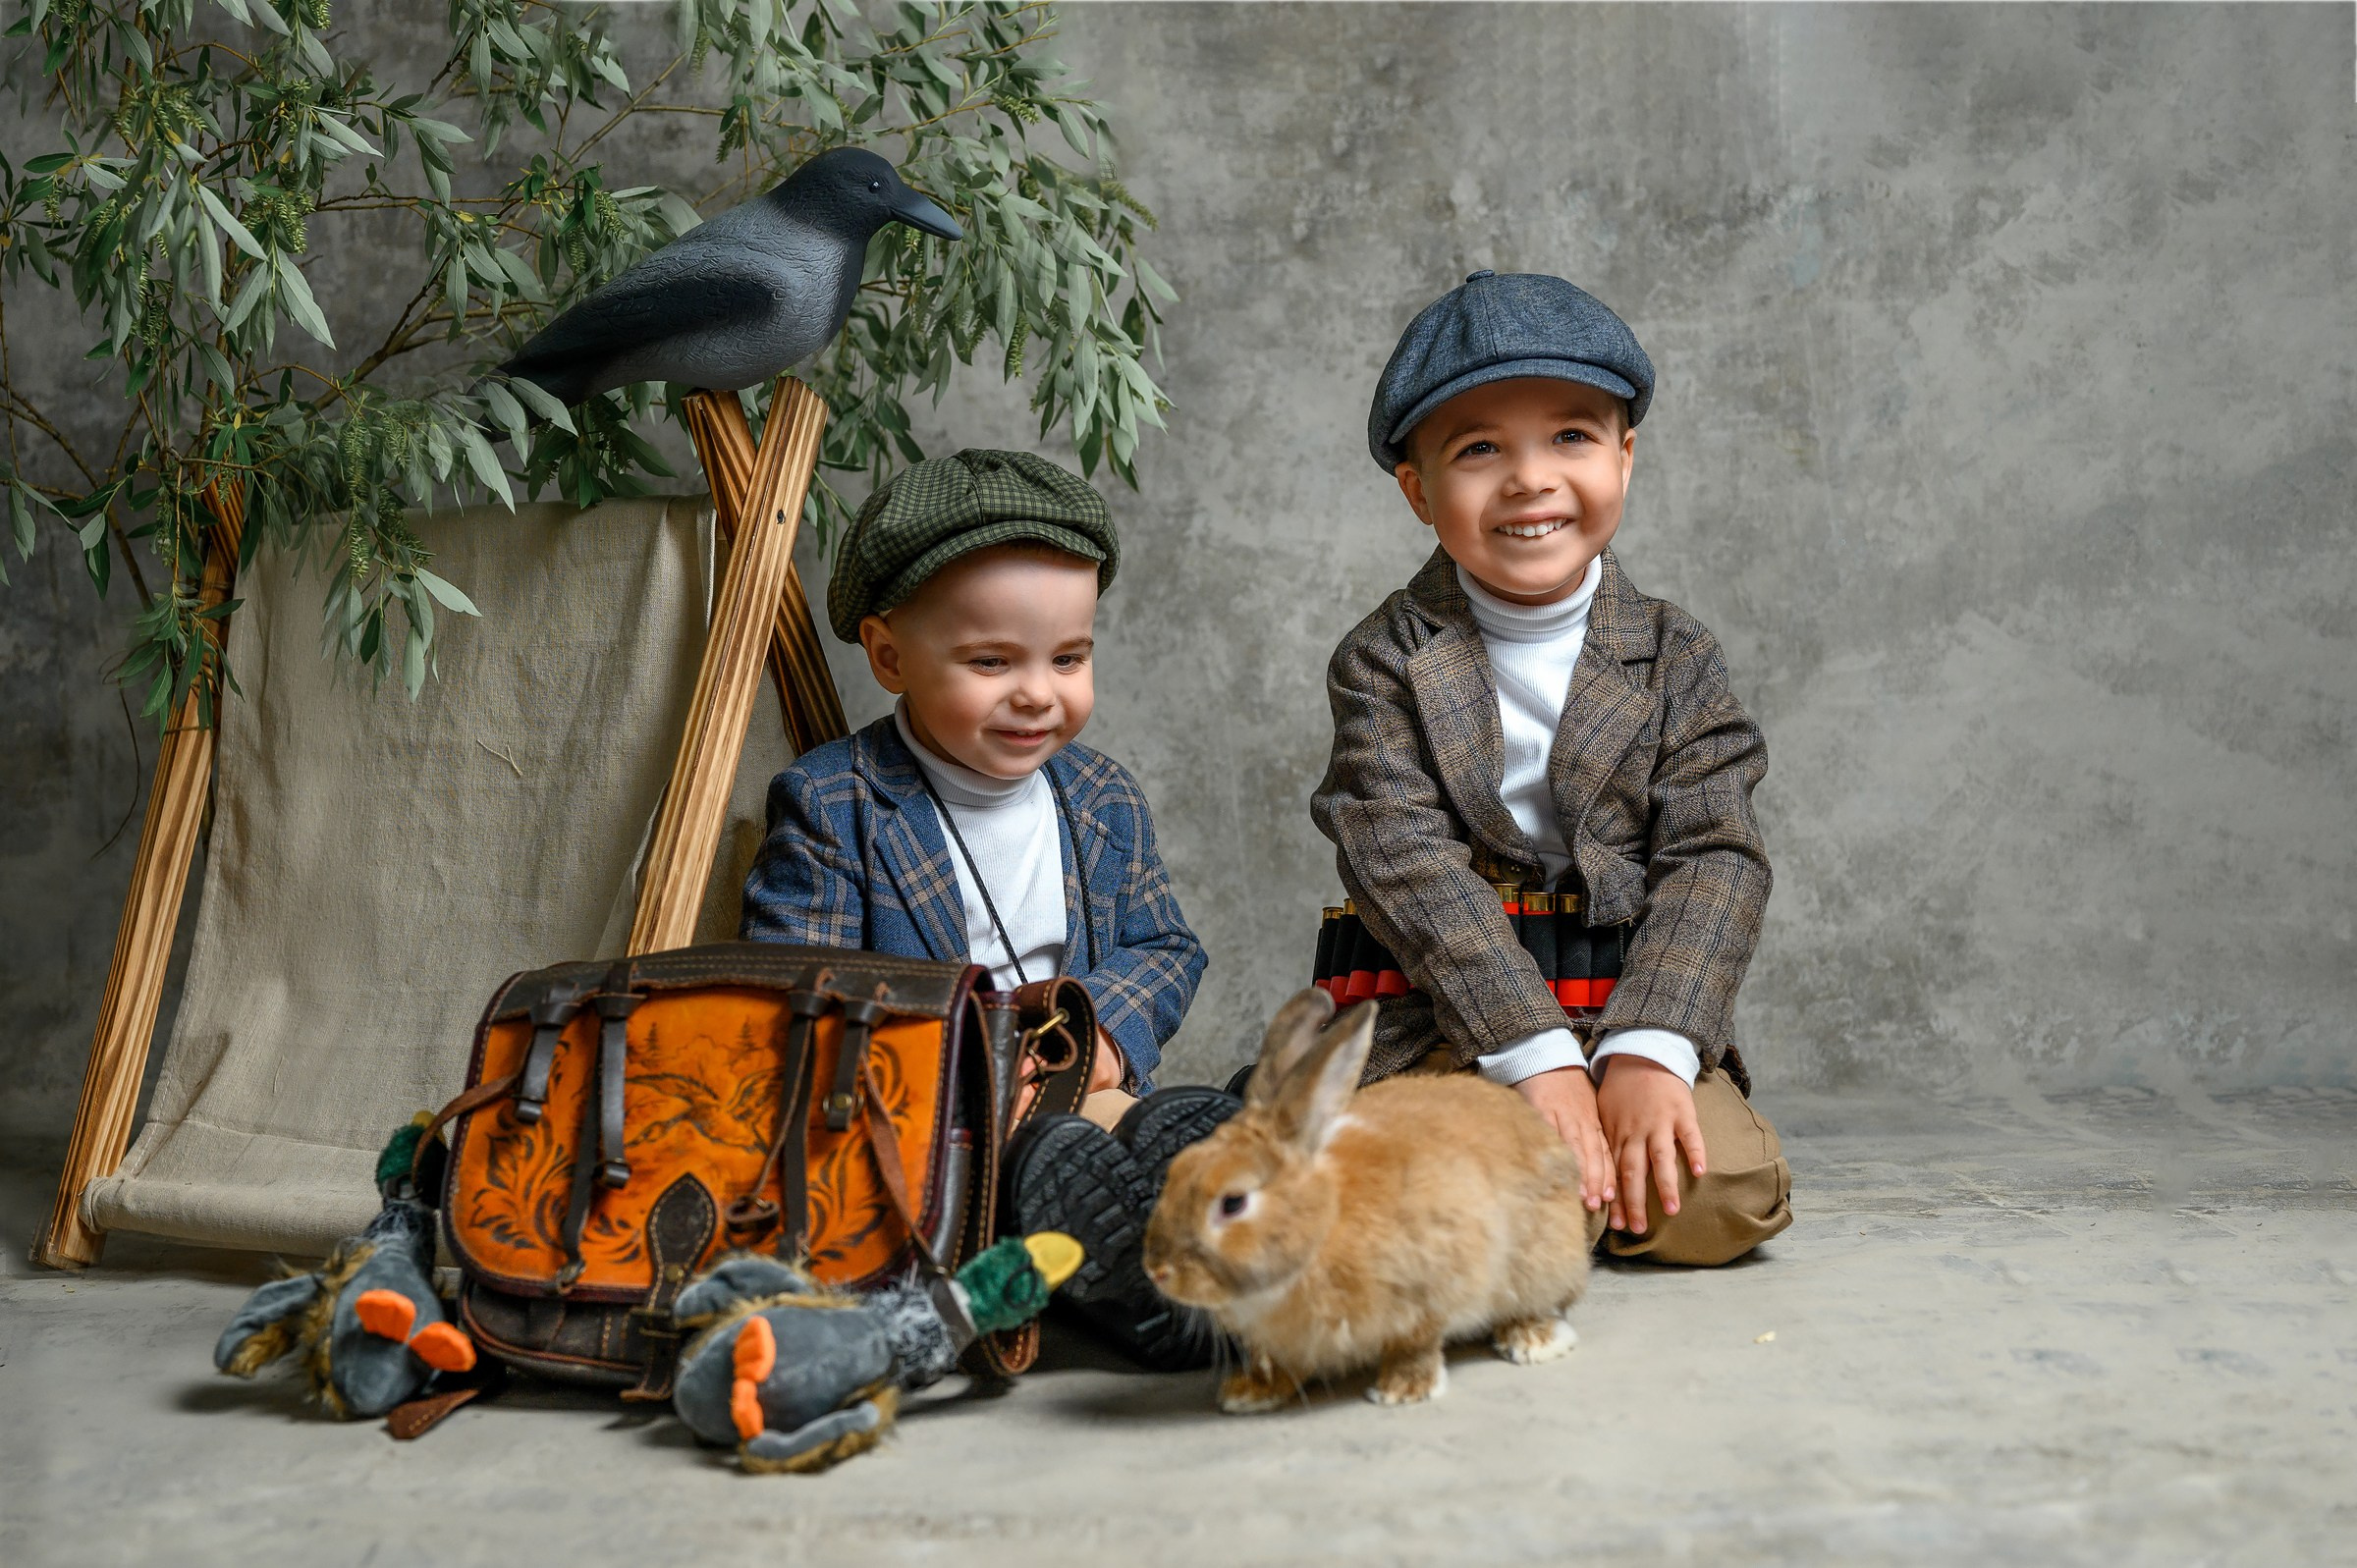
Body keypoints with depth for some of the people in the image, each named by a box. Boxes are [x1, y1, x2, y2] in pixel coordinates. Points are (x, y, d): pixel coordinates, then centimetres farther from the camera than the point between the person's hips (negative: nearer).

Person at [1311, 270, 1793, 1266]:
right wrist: (1539, 1057, -21)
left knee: (1723, 1199, -23)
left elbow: (1714, 859, -3)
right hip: (1449, 1023, -2)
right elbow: (1410, 866, -12)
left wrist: (1647, 1051, -19)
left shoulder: (1677, 662, 5)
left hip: (1635, 1013, 2)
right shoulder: (1386, 661, -1)